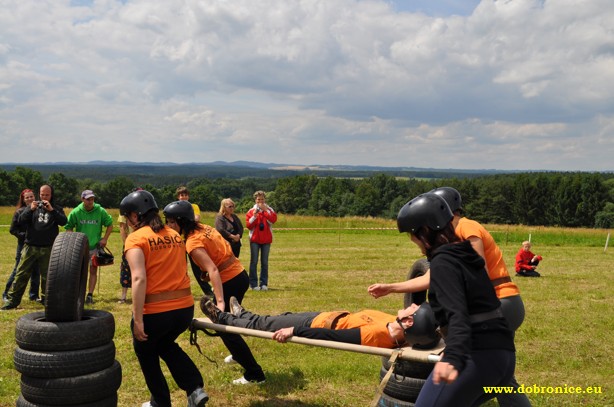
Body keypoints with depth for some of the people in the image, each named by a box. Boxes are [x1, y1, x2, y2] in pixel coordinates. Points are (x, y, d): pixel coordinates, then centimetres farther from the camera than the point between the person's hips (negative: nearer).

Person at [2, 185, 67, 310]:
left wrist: (51, 210, -21)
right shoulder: (32, 206, 9)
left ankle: (46, 299, 19)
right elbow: (20, 221, -1)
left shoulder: (56, 208, 7)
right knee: (21, 274, 0)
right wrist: (30, 210, -16)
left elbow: (63, 221, -11)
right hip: (30, 247, 1)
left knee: (47, 275, 7)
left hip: (48, 249, -1)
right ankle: (12, 300, 6)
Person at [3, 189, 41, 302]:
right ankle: (6, 294, 14)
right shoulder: (20, 212, -3)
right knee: (18, 271, 1)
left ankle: (34, 295, 19)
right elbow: (12, 229, -1)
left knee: (36, 272, 8)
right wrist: (23, 235, -12)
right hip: (24, 245, -3)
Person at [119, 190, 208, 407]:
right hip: (185, 307, 6)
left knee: (145, 351, 23)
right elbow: (179, 271, 10)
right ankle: (195, 389, 18)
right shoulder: (175, 235, 10)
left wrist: (138, 320, -18)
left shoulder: (136, 238, -8)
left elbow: (139, 279, -19)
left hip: (154, 312, -6)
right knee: (166, 345, 31)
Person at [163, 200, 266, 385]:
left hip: (230, 283, -9)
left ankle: (255, 374, 6)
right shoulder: (204, 228, 4)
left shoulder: (193, 243, -21)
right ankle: (238, 354, 52)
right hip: (240, 275, 9)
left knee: (224, 328, 3)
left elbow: (213, 270, -32)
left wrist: (220, 301, -39)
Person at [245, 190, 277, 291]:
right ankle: (253, 283, 0)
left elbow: (274, 219, -12)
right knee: (254, 261, -3)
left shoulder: (269, 210, 7)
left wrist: (265, 210, -15)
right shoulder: (251, 211, 5)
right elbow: (248, 225, -3)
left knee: (264, 262, 2)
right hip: (254, 239, -1)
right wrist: (254, 216, -16)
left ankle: (263, 283, 7)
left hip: (266, 240, 1)